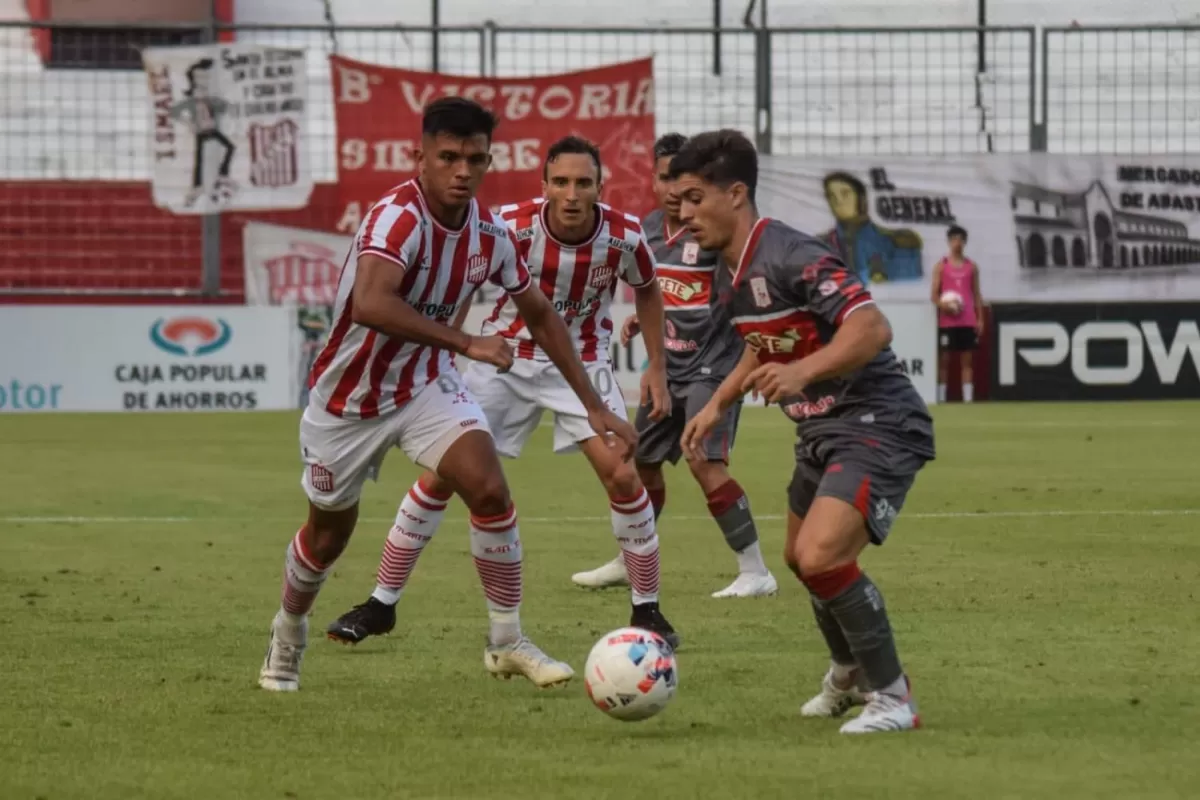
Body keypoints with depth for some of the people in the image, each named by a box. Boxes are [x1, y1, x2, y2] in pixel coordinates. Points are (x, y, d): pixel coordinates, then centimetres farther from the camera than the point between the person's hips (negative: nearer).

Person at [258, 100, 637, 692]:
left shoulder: (489, 233, -9)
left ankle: (506, 643, -8)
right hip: (349, 398, -4)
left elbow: (540, 316, 7)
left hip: (426, 386, 4)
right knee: (329, 534, 13)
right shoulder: (399, 217, -30)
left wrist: (594, 407, 5)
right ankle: (287, 638, 43)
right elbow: (368, 304, -48)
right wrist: (466, 344, -44)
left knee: (489, 489, -19)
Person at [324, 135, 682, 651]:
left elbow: (647, 290, 5)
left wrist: (657, 366, 3)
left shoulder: (623, 236, -18)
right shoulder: (513, 227, -24)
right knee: (441, 474, -6)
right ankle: (381, 604, 6)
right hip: (507, 357, -1)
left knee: (623, 476, -15)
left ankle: (647, 610, 3)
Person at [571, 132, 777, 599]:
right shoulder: (649, 228, 8)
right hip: (668, 365, 8)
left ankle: (755, 572, -15)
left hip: (712, 364, -8)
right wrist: (639, 318, 7)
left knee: (705, 462, -20)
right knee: (643, 461, 16)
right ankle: (630, 563, 36)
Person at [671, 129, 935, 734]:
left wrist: (801, 372, -44)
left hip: (876, 427, -11)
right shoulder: (727, 275, 8)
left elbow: (872, 327, -33)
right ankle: (849, 675, 50)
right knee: (800, 558, 23)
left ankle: (894, 698, -10)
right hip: (822, 430, 11)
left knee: (821, 557, -25)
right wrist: (719, 403, 22)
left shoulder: (789, 257, -23)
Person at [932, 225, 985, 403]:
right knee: (944, 359, -2)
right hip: (947, 322, -2)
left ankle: (968, 398, 0)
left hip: (968, 321, 2)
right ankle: (941, 398, 0)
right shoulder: (941, 266, 2)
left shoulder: (972, 266, 10)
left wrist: (980, 319, 6)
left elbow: (977, 294, 12)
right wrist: (944, 305, -21)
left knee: (967, 360, 1)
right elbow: (934, 295, 0)